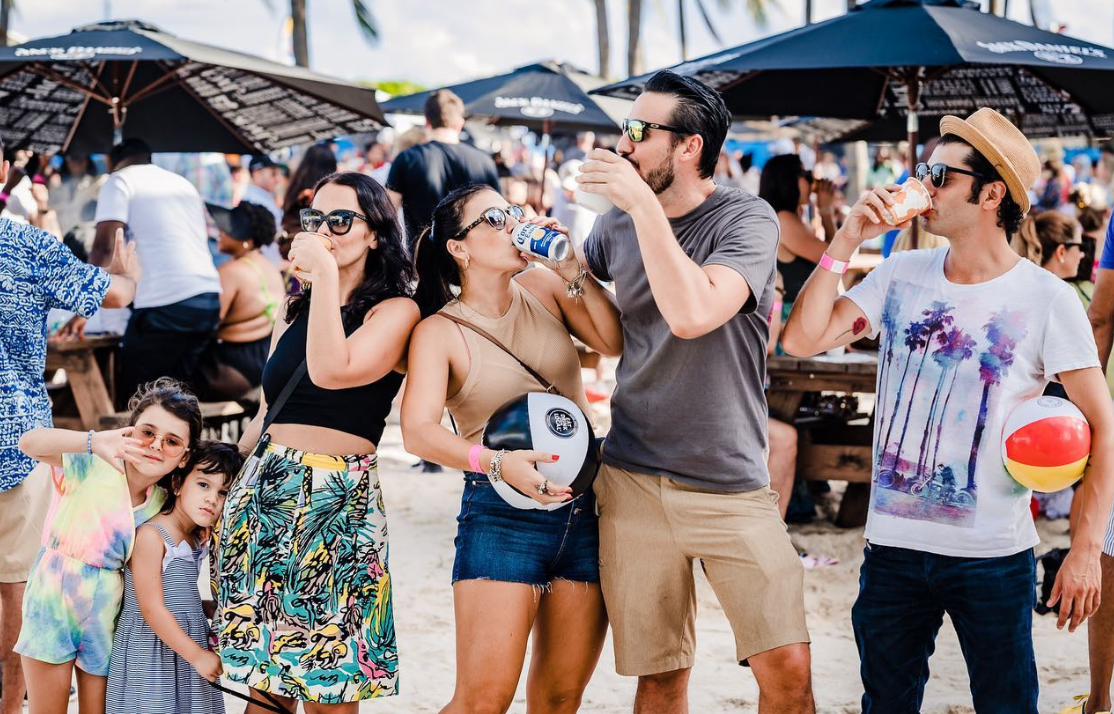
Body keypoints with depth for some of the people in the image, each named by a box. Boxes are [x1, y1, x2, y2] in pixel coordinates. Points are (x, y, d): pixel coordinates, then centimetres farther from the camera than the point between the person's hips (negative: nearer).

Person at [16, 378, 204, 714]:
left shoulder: (161, 505, 1)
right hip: (52, 601, -4)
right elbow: (30, 442, -31)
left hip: (104, 615, 4)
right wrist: (93, 441, -48)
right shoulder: (91, 466, -14)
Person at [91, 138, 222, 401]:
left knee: (134, 395, 0)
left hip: (166, 303, -7)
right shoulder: (184, 183, 26)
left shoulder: (121, 180, 5)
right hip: (210, 299, 7)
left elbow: (105, 243, -7)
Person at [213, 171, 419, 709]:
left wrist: (325, 273, -18)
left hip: (336, 502, -6)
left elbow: (331, 371, -21)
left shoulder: (396, 311, -3)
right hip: (260, 493, 6)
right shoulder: (294, 311, 16)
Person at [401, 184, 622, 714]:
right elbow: (419, 431, -17)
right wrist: (496, 462, -32)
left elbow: (618, 341, -3)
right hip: (501, 514, -4)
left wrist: (572, 269, -8)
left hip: (586, 507, 4)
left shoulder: (543, 289, 8)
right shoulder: (439, 331, -4)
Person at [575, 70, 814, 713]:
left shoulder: (746, 218, -8)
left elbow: (692, 313, -26)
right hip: (633, 484, 4)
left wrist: (644, 204, -22)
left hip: (733, 484, -3)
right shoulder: (617, 226, 8)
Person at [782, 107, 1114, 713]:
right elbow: (802, 339, -4)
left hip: (994, 555, -3)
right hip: (893, 544, 4)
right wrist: (847, 240, -9)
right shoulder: (901, 275, 4)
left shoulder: (1046, 299, -7)